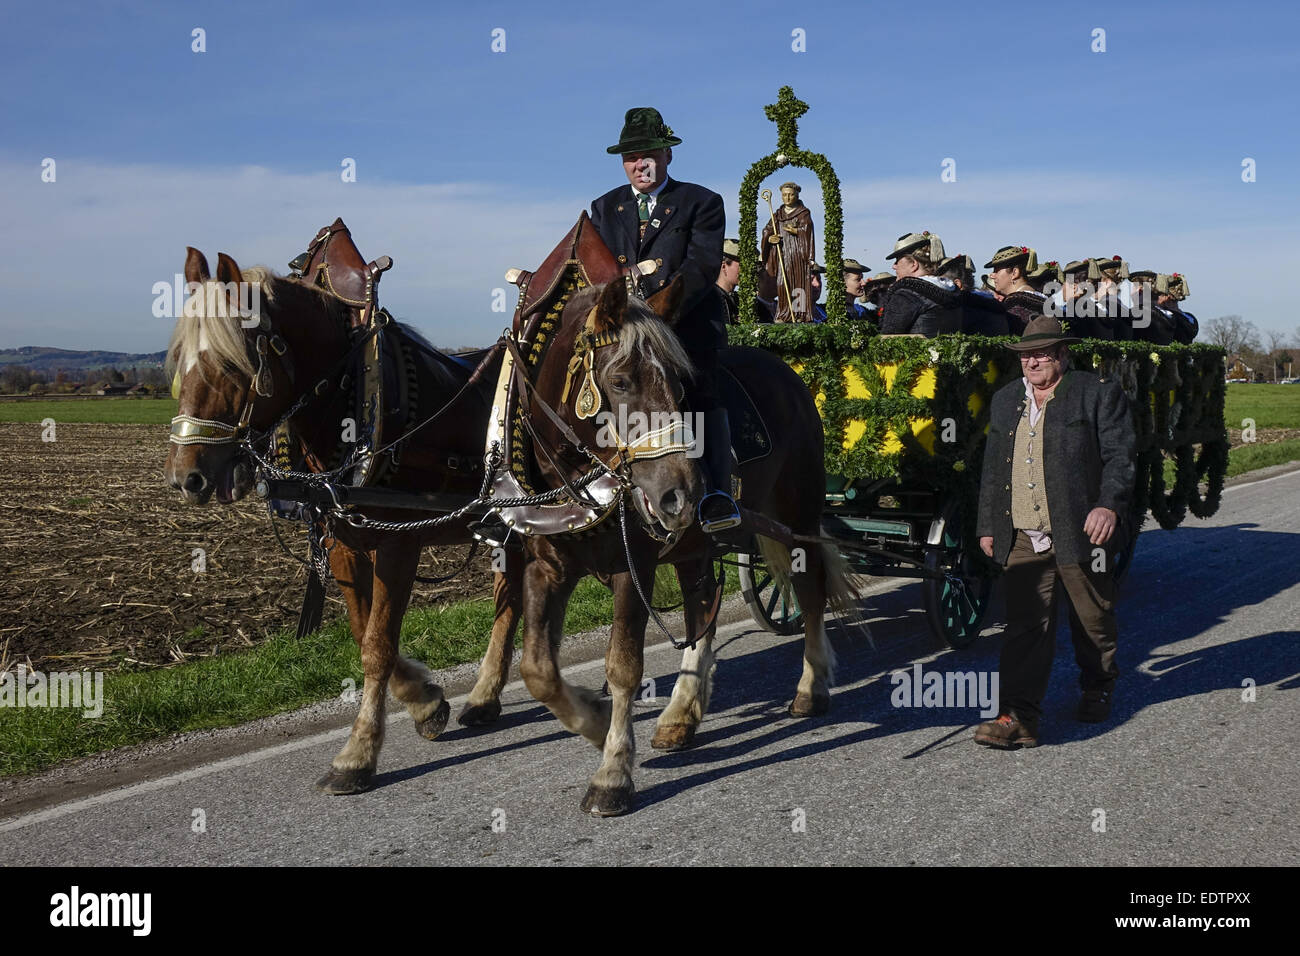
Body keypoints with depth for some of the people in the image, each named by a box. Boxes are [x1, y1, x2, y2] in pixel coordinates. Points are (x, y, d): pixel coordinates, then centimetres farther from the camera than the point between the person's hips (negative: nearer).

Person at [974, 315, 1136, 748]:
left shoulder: (1098, 393, 1)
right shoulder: (1005, 400, 16)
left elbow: (1121, 454, -6)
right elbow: (992, 468, 20)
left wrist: (1109, 504, -20)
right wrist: (988, 525, 17)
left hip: (1081, 533, -3)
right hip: (1022, 539, 3)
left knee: (1093, 619, 13)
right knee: (1024, 625, -4)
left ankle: (1098, 688, 37)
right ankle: (1018, 716, -7)